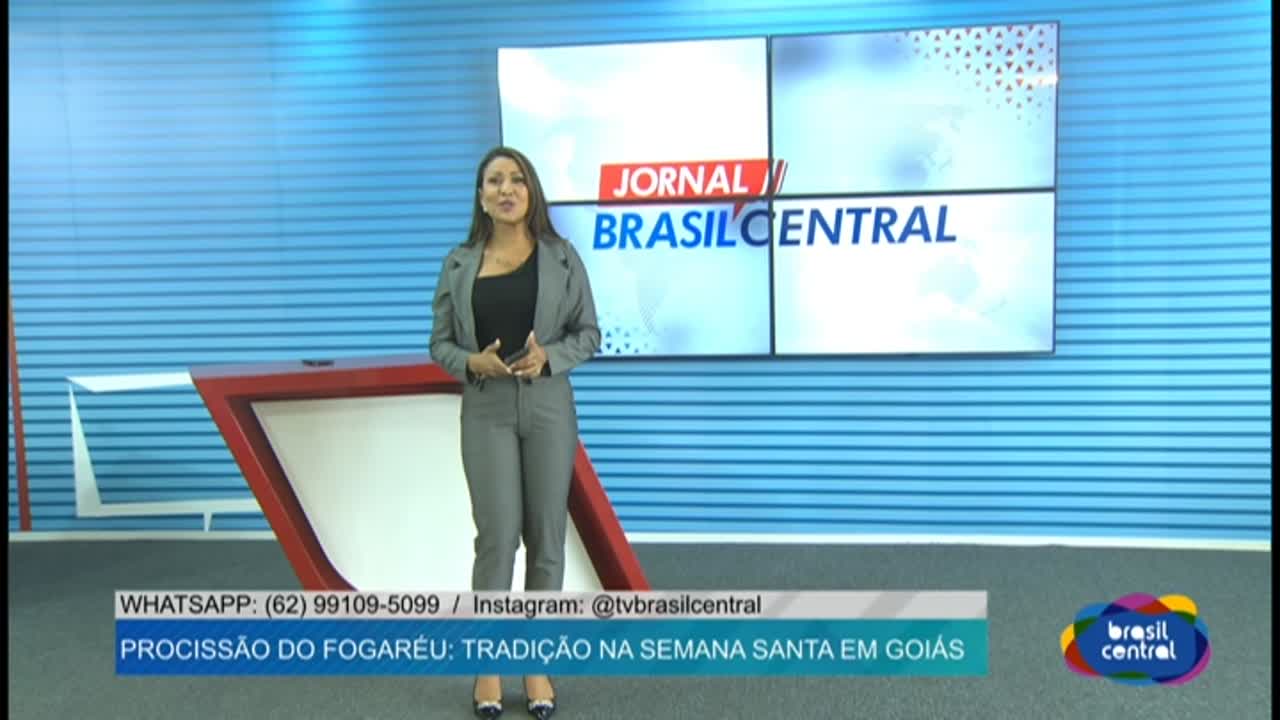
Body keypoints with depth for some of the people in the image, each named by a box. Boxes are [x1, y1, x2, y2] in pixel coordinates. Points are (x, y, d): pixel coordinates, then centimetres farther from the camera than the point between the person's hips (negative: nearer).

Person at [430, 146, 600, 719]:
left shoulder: (561, 257, 1)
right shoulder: (460, 264, 4)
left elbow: (589, 333, 2)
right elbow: (440, 342, 5)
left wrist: (548, 356, -16)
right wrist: (472, 361, -16)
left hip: (549, 408, 0)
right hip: (486, 412, 0)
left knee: (546, 536, 5)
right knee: (497, 535, -3)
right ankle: (487, 664, 15)